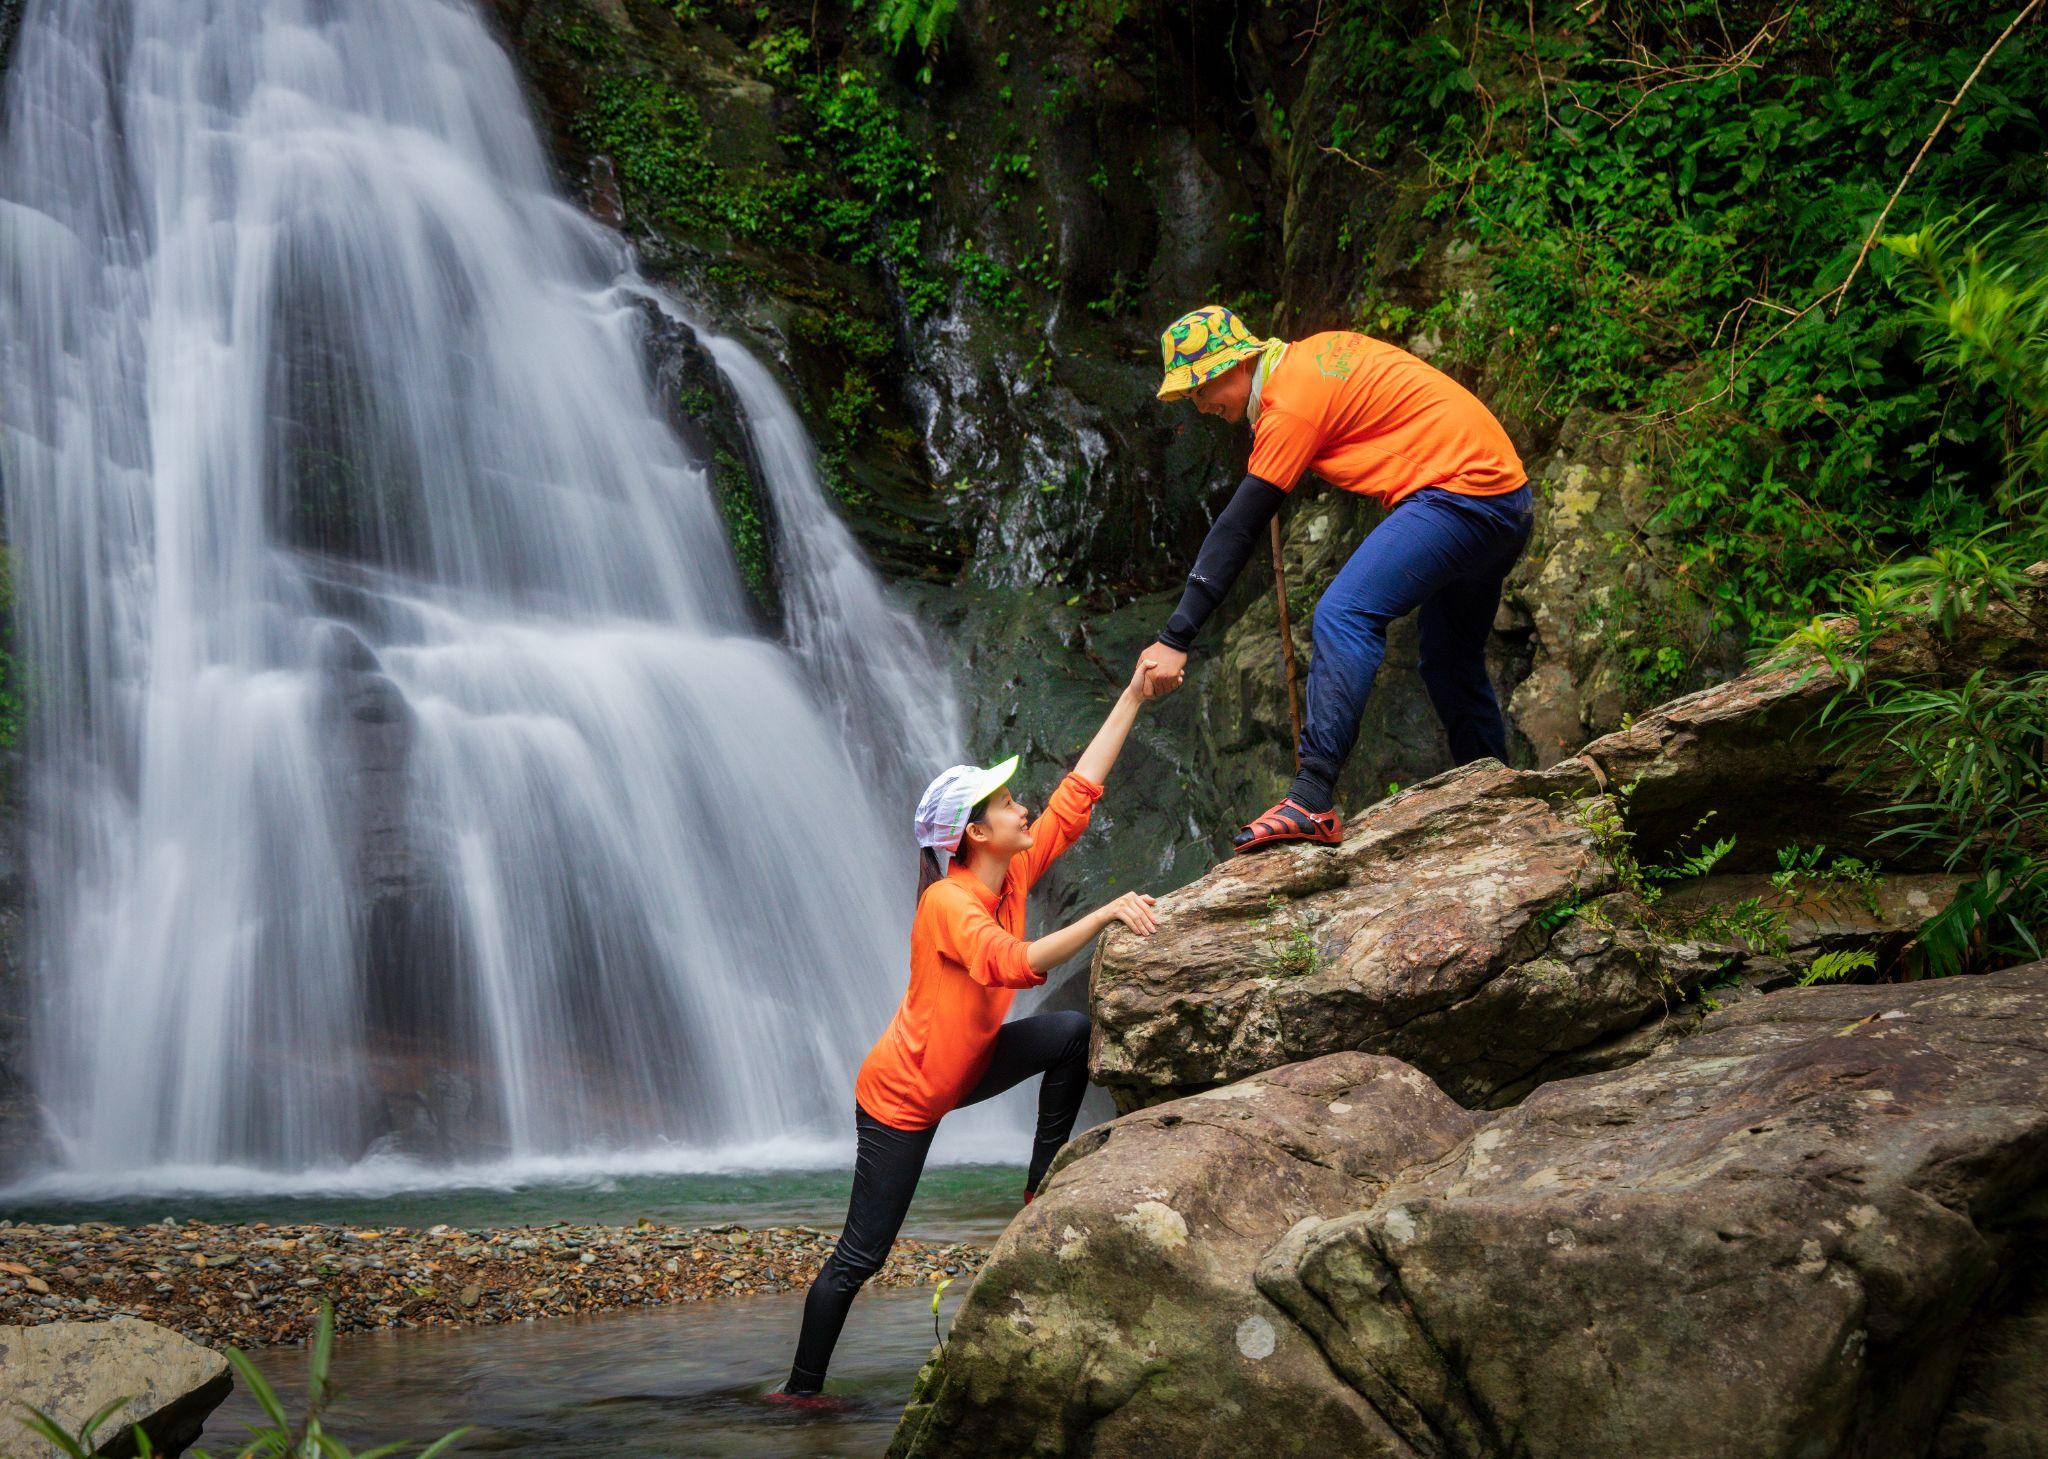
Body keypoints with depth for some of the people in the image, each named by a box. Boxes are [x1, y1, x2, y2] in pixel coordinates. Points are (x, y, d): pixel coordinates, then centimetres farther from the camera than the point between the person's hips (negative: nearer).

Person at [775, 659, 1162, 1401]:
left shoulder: (1015, 873, -6)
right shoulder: (947, 903, -28)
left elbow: (1078, 790, -6)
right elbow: (1014, 965, -45)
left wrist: (1134, 694, -8)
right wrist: (1105, 914, -47)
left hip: (966, 1066, 7)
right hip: (901, 1096, -7)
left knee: (1073, 1033, -11)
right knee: (860, 1256, -1)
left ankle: (1043, 1184, 0)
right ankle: (801, 1387, 16)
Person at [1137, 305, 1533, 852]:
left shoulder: (1291, 401, -14)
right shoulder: (1320, 350, 12)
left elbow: (1238, 529, -18)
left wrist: (1176, 638, -18)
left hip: (1457, 489, -11)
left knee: (1343, 617, -24)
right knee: (1450, 661, 21)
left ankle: (1312, 802, -33)